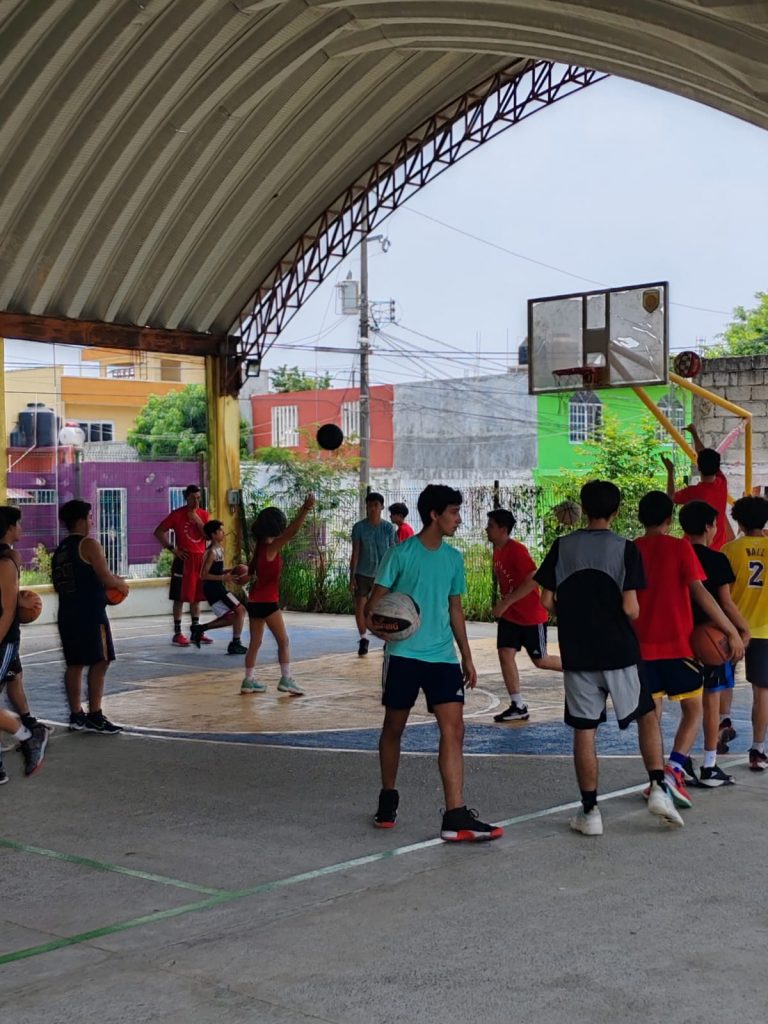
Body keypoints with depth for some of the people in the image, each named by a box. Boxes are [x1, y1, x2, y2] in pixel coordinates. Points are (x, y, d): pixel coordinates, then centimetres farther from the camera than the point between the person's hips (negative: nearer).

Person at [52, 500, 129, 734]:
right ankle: (95, 717, -5)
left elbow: (59, 585, 18)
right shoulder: (88, 545, -10)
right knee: (99, 662, -4)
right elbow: (105, 577, -17)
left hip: (67, 613, 8)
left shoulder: (59, 550, 15)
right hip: (90, 612, -8)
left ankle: (76, 716, 13)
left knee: (74, 664, 10)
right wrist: (121, 584, 4)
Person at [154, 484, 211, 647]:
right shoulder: (177, 514, -5)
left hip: (201, 558, 5)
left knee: (197, 597, 11)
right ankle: (177, 633, 0)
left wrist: (197, 520, -11)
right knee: (180, 597, -3)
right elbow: (158, 532, -4)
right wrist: (172, 549, -10)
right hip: (184, 559, -5)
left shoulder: (204, 514, 8)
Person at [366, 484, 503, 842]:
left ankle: (456, 817, -11)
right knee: (394, 726, 9)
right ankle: (388, 800, 30)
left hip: (443, 655, 4)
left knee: (453, 729, -8)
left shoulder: (453, 558, 11)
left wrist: (466, 656, 16)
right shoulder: (402, 553, -5)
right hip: (403, 653, -4)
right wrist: (373, 618, -25)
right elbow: (375, 601, -2)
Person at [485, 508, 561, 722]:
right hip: (509, 615, 8)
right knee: (505, 654, -3)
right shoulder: (497, 551, 6)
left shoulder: (517, 550, -21)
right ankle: (518, 707, 1)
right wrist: (502, 604, 14)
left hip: (532, 616, -8)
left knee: (540, 661, 4)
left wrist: (505, 603, -27)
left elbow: (532, 580, -28)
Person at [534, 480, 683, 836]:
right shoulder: (626, 549, -7)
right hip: (618, 652, -1)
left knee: (584, 731, 5)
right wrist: (635, 613, 10)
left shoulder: (562, 547, -1)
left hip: (577, 654, 1)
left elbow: (547, 601, 0)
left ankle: (590, 812, 7)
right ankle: (658, 788, 5)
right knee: (647, 715, 18)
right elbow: (631, 609, -12)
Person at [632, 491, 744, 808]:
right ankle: (674, 769, -10)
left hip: (642, 646, 3)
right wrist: (732, 631, -9)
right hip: (676, 645, -3)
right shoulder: (680, 548, -5)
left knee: (650, 714, 11)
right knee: (693, 710, 9)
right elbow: (699, 593, -12)